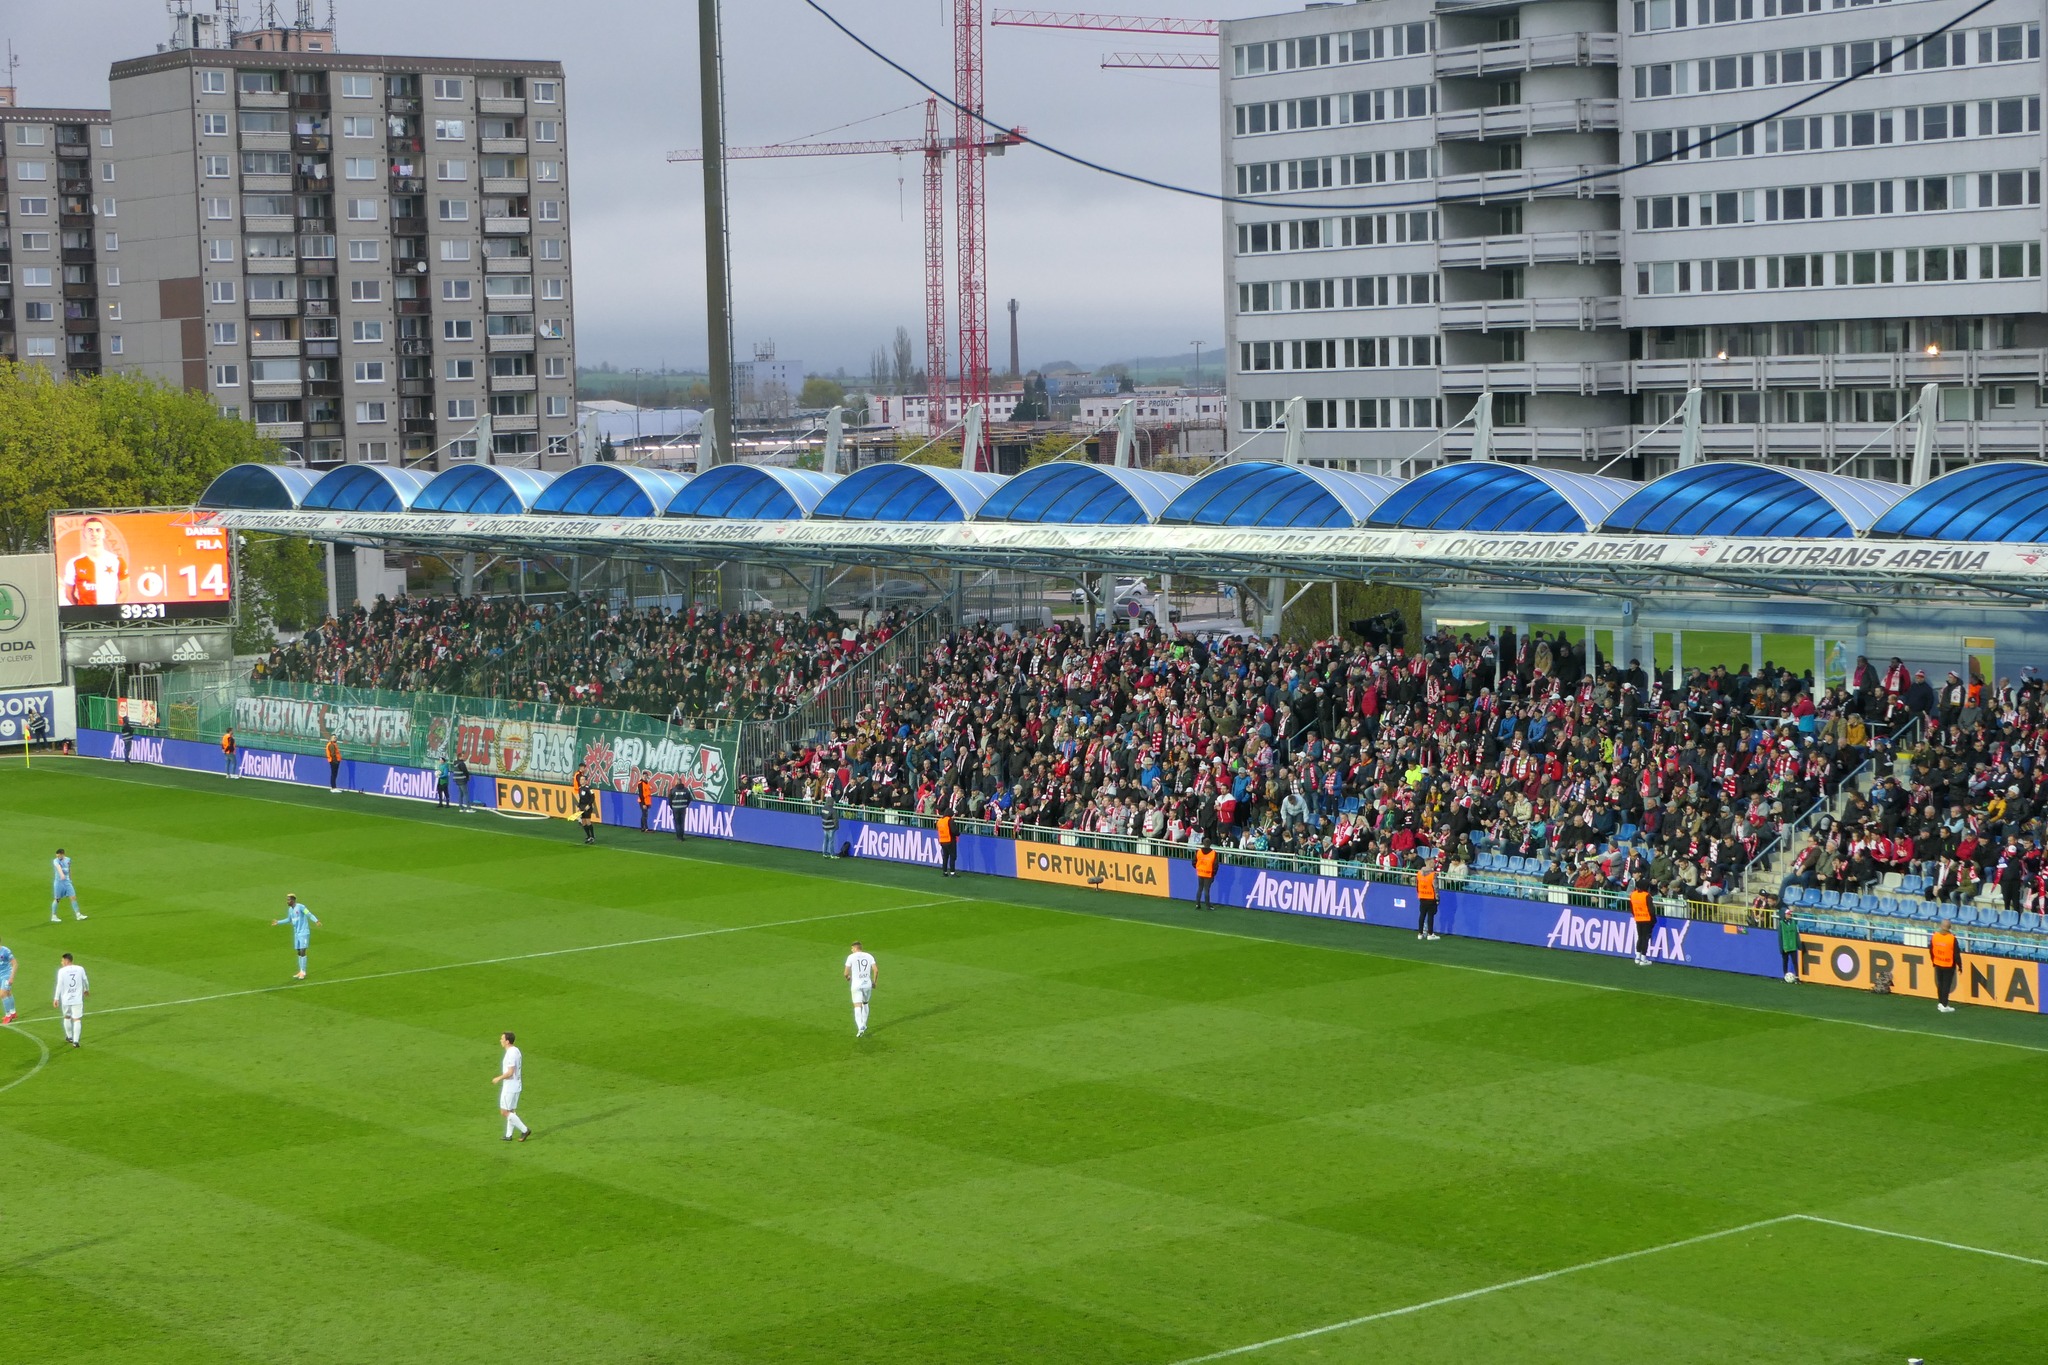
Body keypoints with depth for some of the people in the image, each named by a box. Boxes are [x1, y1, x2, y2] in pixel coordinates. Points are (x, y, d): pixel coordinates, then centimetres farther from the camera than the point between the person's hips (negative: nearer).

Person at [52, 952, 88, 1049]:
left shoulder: (62, 971, -8)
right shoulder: (80, 969, 0)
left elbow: (59, 985, -12)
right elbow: (85, 981, 14)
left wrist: (56, 998, -7)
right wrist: (87, 990, 34)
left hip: (65, 999, -1)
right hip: (77, 999, 1)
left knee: (67, 1017, 21)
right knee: (77, 1019, 1)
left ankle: (70, 1037, 34)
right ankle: (76, 1041, -7)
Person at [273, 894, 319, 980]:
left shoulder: (300, 907, -13)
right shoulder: (290, 909, 11)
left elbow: (309, 915, -21)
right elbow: (289, 920, 27)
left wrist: (316, 921, -38)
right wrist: (278, 922, 30)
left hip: (304, 933, -8)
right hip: (296, 933, 8)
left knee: (302, 952, -10)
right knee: (299, 952, 9)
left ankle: (303, 973, -7)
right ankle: (301, 972, 15)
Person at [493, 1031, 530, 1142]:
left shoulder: (511, 1053, -22)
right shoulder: (516, 1051, 9)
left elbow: (510, 1072, -26)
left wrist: (498, 1078, -13)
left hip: (509, 1087, -10)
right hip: (516, 1085, 10)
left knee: (504, 1112, -3)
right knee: (511, 1111, 15)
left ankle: (524, 1130, -2)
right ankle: (509, 1135, 21)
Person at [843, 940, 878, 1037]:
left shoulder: (851, 957, -4)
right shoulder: (869, 956, 5)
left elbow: (846, 973, -5)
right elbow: (876, 970, -3)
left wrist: (848, 977, 18)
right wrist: (874, 982, 11)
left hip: (856, 985, -3)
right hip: (867, 984, 3)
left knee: (857, 1007, -7)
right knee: (865, 1004, 25)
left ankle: (860, 1028, -24)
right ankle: (864, 1025, 31)